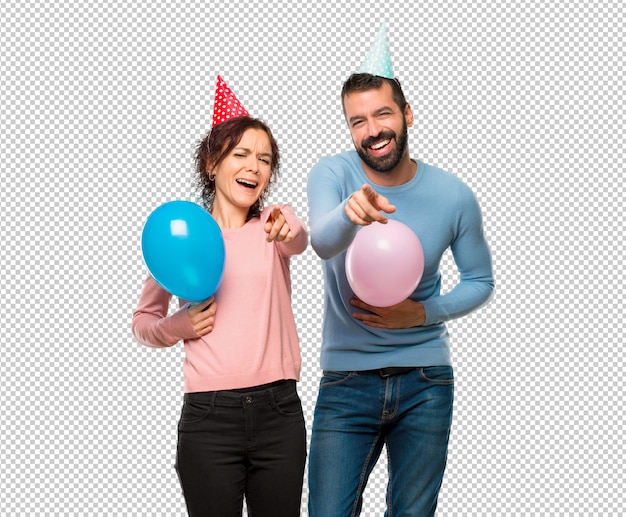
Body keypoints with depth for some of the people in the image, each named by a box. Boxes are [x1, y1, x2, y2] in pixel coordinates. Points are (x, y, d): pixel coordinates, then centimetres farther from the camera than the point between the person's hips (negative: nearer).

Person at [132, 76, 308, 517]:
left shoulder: (276, 222, 6)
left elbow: (300, 241, -20)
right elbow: (143, 321, 15)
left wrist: (287, 233, -43)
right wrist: (178, 326, -7)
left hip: (279, 413, 1)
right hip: (209, 417, -1)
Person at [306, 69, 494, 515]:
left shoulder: (453, 195, -7)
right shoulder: (332, 173, -9)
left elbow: (481, 282, 6)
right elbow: (323, 242, -30)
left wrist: (424, 313, -12)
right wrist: (349, 212, -54)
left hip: (426, 381, 1)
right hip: (347, 378, -1)